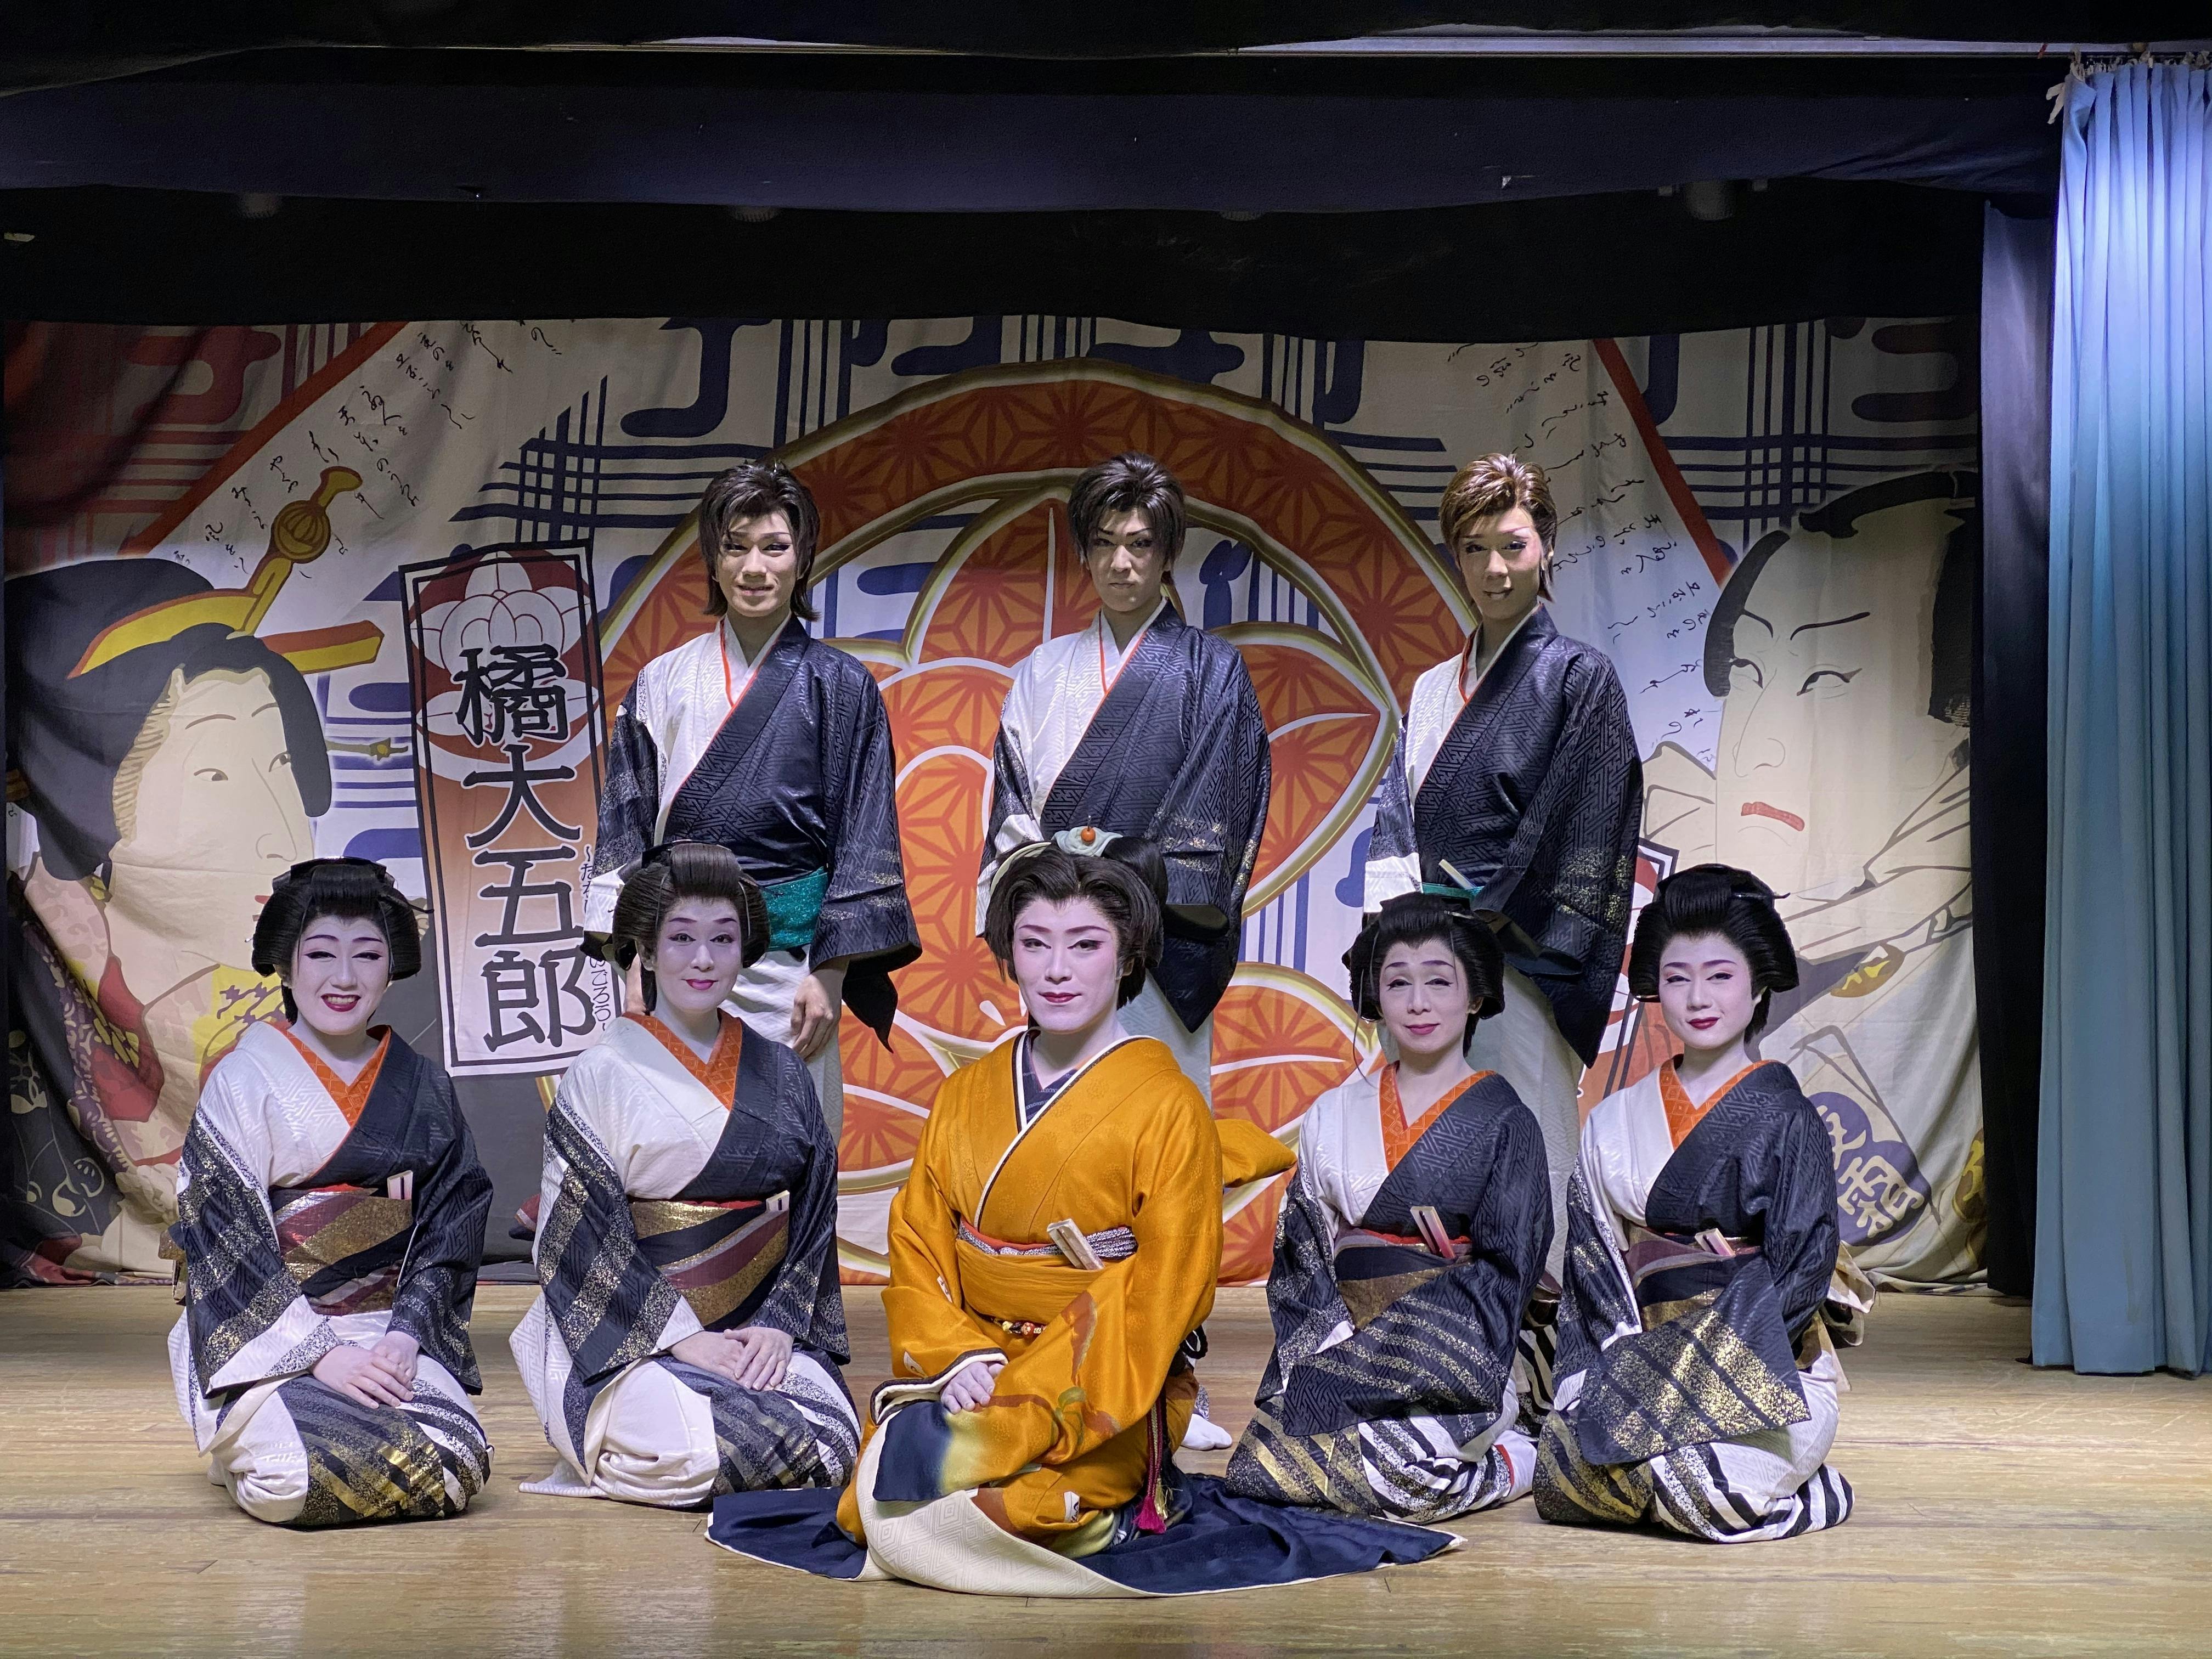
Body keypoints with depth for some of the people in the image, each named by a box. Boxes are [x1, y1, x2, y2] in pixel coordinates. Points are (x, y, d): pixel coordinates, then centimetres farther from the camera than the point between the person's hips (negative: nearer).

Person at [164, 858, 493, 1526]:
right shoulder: (241, 1082, -1)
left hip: (390, 1333, 4)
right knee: (302, 1480, -32)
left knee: (453, 1469, -24)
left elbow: (450, 1226, 7)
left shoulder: (425, 1090, 10)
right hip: (266, 1339, -3)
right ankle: (243, 1446, 7)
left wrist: (406, 1334, -10)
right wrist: (321, 1352, -16)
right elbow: (224, 1238, -7)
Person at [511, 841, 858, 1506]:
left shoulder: (780, 1075, 10)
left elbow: (813, 1213, 9)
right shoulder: (601, 1076, -3)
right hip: (631, 1339, -4)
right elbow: (577, 1236, -7)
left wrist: (779, 1325, -7)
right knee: (700, 1450, -30)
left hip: (762, 1331, 4)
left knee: (830, 1445, -22)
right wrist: (683, 1337, -15)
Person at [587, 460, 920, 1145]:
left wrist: (830, 976, -7)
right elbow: (627, 825, 10)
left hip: (787, 955, -2)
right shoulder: (663, 683, 9)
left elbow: (863, 843, -1)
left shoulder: (840, 686, 1)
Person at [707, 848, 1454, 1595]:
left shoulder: (1168, 1109, -5)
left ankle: (1121, 1509, 0)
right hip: (968, 1373, 5)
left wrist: (1025, 1395, -18)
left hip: (1106, 1391, -5)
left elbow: (1163, 1293, -10)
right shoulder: (964, 1097, 11)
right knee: (877, 1505, -20)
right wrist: (956, 1358, -12)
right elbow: (917, 1245, 8)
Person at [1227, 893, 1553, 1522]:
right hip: (1342, 1343, 4)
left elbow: (1506, 1269, -4)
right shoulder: (1333, 1117, 12)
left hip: (1454, 1358, -4)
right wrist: (1326, 1348, -9)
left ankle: (1509, 1460, -1)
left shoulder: (1504, 1123, 2)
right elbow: (1299, 1256, 10)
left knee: (1394, 1459, -31)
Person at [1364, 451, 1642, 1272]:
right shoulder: (1435, 688, 18)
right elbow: (1395, 820, 11)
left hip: (1517, 965, -6)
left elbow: (1571, 835, -8)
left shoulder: (1578, 675, 0)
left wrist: (1479, 925, -12)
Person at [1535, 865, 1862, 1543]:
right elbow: (1592, 1266, 8)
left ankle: (1809, 1486, 2)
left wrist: (1708, 1363, -16)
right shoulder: (1615, 1124, 11)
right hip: (1641, 1359, 4)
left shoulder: (1786, 1119, 0)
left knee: (1711, 1484, -33)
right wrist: (1618, 1367, -8)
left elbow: (1801, 1268, -7)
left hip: (1766, 1367, -4)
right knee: (1563, 1471, -24)